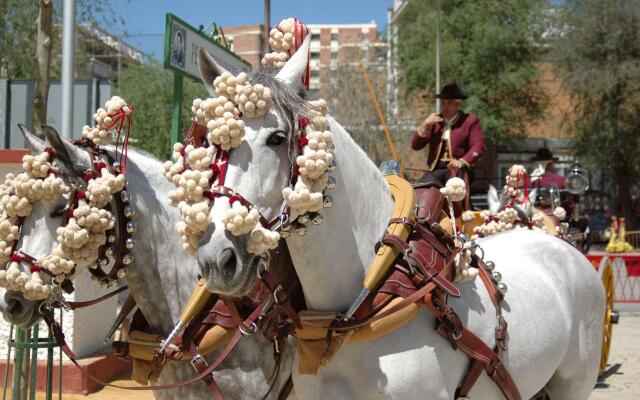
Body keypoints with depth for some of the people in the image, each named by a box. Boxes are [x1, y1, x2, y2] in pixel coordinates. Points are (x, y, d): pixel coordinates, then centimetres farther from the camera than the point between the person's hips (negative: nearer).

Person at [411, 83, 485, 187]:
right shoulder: (434, 121, 18)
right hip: (435, 169, 3)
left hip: (457, 169, -3)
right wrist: (425, 125, -2)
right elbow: (415, 145, 13)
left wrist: (462, 162, -20)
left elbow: (478, 146, -4)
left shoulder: (470, 121, 9)